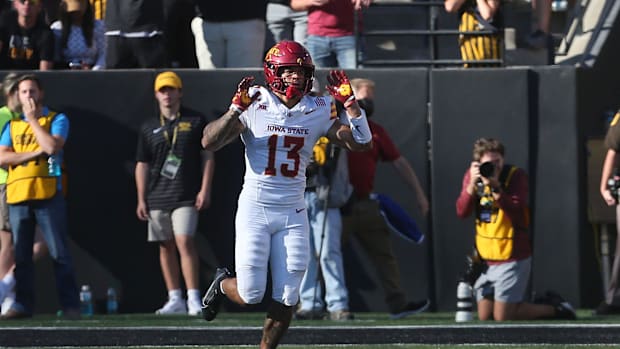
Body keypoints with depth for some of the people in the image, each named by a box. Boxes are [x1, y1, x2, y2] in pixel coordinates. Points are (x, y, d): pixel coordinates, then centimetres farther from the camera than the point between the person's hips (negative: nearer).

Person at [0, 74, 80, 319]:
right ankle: (23, 304, 8)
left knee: (59, 253, -7)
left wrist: (33, 119, -2)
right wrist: (34, 153, -8)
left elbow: (52, 146, -12)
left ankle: (70, 305, -6)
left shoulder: (57, 120, 7)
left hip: (47, 194, -4)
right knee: (21, 254, 5)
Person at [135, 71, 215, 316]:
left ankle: (194, 299, -16)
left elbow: (208, 157, 4)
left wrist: (205, 190, -5)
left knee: (184, 241, -16)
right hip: (157, 199, 4)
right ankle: (175, 300, 11)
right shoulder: (149, 128, 13)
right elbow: (142, 165, 14)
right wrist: (141, 199, 8)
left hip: (186, 196, -4)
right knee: (165, 246, 5)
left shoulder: (195, 121, 4)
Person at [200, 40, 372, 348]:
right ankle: (223, 284, 28)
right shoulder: (254, 106, -7)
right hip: (255, 209, -3)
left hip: (292, 213, 3)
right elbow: (209, 142, -16)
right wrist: (237, 108, -27)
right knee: (251, 294, -7)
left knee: (286, 297, -2)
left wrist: (348, 101, -9)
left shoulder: (318, 111, 3)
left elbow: (361, 143, -1)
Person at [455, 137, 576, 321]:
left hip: (512, 257, -6)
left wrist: (495, 187, -31)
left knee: (502, 316, -9)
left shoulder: (516, 175, -12)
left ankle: (555, 309, 11)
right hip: (487, 258, 6)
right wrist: (472, 184, -20)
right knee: (484, 316, 7)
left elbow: (517, 212, -24)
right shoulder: (472, 175, 2)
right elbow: (462, 212, -7)